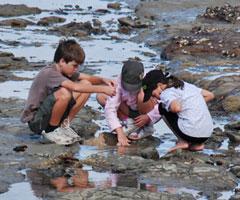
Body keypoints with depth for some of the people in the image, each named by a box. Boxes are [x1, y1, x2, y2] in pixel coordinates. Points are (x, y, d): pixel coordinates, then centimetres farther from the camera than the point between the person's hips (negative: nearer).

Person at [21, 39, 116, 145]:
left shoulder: (66, 69, 3)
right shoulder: (49, 73, -25)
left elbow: (89, 78, 6)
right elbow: (75, 87, -37)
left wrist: (102, 80, -16)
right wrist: (102, 89, -36)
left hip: (49, 113, 9)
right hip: (35, 121, -8)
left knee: (86, 85, -2)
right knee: (64, 93, -35)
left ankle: (64, 124, 4)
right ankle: (50, 130, -14)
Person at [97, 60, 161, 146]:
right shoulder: (120, 82, -25)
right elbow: (110, 108, -31)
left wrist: (148, 117, -39)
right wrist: (120, 133, -41)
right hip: (130, 112, 3)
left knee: (142, 95, -35)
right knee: (100, 97, -15)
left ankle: (146, 128, -12)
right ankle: (130, 123, -9)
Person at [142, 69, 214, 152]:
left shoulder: (166, 93, -5)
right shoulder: (184, 85, 19)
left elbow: (176, 108, -26)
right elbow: (210, 95, 21)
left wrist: (169, 108, -2)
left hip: (191, 134, -8)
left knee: (162, 108, 9)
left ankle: (183, 141, 6)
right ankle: (197, 144, 18)